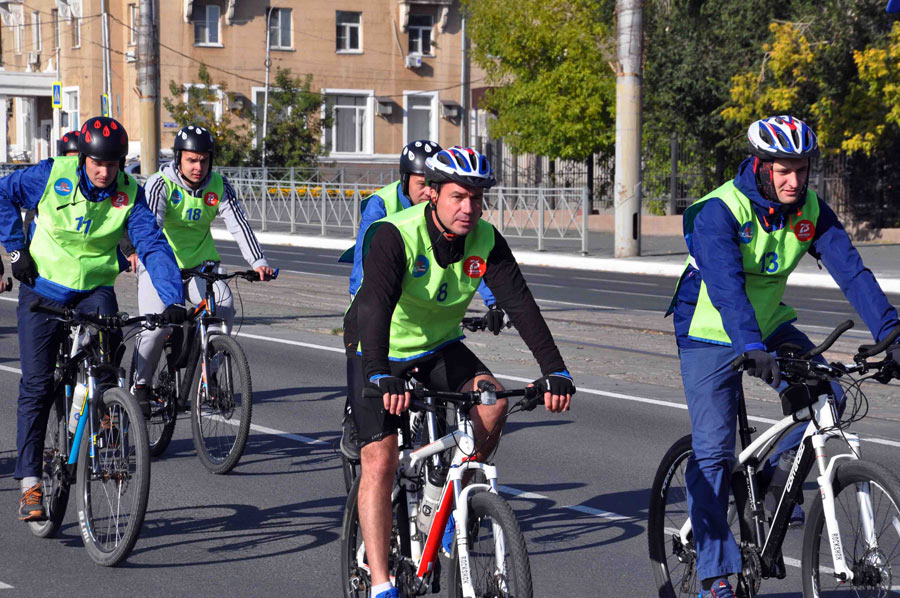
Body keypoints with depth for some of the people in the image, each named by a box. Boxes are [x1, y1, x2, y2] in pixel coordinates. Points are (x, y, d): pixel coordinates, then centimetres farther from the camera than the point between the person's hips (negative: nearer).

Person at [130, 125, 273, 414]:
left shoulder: (219, 186, -5)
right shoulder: (161, 184, -15)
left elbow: (239, 223, -15)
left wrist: (258, 262, -29)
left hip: (201, 262, 3)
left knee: (224, 307, -23)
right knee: (157, 324, -20)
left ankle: (207, 374, -7)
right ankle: (141, 384, 3)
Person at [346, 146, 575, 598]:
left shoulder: (486, 242, -14)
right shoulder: (392, 236, -28)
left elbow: (520, 305, -20)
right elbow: (375, 307, -40)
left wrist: (554, 371, -32)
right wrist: (381, 377, -55)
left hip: (440, 348, 4)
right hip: (383, 356, -4)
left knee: (493, 401, -24)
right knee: (380, 463, -16)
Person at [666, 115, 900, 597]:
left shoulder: (810, 210, -10)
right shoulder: (719, 212, -25)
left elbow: (850, 270, -16)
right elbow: (726, 287, -37)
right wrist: (752, 349, -52)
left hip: (769, 326, 5)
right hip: (711, 335, -5)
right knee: (713, 448, -9)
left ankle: (769, 478, 6)